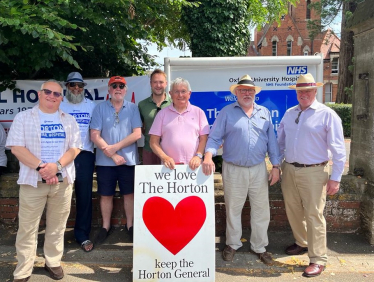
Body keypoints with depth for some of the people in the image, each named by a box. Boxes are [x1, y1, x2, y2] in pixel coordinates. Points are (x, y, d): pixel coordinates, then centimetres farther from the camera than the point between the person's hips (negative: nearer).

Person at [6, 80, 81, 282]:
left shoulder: (69, 121, 10)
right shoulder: (23, 118, 3)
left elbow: (75, 148, 3)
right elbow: (16, 147, -6)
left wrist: (57, 165, -14)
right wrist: (41, 167, -16)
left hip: (62, 181, 2)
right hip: (33, 181, -2)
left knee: (57, 226, 10)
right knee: (27, 228, 4)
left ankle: (53, 262, 26)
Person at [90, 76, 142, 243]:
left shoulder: (133, 108, 2)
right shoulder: (100, 108, 1)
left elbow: (137, 133, -6)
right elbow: (95, 135, -5)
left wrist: (115, 147, -12)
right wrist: (112, 155, -11)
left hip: (128, 159, 0)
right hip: (105, 160, 0)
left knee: (129, 193, 9)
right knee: (106, 194, 10)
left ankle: (130, 225, 25)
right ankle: (106, 226, 26)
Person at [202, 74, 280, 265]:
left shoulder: (264, 113, 9)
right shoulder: (226, 112, 0)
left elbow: (272, 140, 8)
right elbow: (214, 138, -5)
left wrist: (275, 166, 3)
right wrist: (208, 156, -22)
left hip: (259, 169, 3)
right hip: (233, 170, -2)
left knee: (261, 210, 9)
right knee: (233, 209, 11)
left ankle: (259, 247, 26)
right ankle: (232, 244, 30)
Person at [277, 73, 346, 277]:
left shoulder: (327, 114, -8)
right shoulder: (289, 114, 9)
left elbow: (338, 149, -8)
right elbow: (280, 141, 15)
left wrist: (335, 178, -11)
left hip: (313, 172, -5)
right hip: (289, 169, 6)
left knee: (314, 215, -1)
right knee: (293, 210, 16)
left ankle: (318, 259, 12)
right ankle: (302, 243, 38)